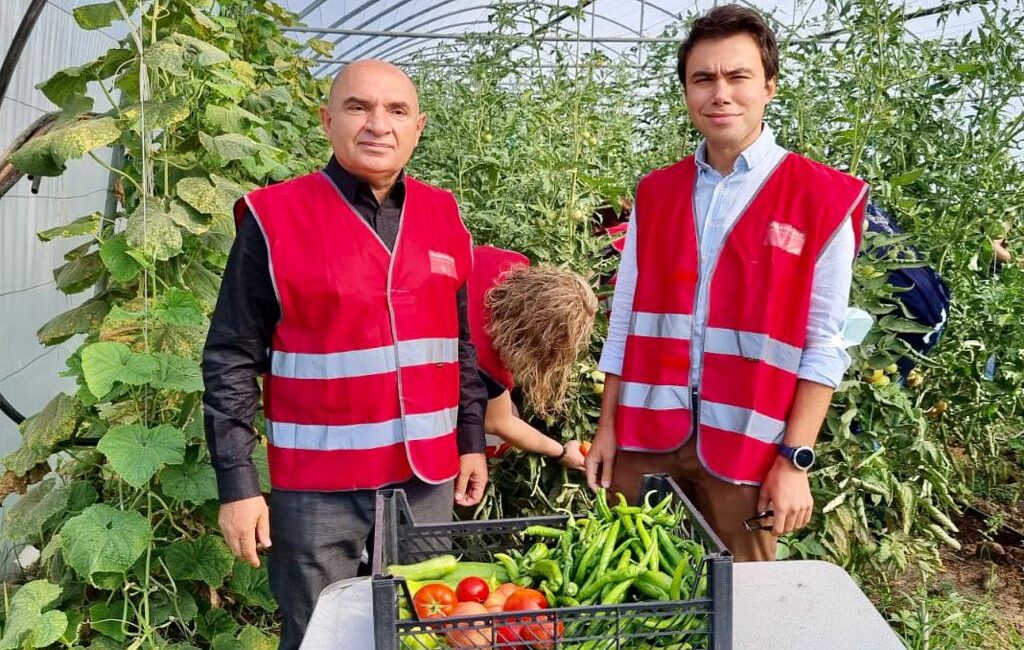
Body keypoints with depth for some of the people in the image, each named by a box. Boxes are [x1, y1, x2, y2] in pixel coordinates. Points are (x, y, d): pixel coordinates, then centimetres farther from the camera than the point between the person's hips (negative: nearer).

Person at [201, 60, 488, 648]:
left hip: (428, 474, 4)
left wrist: (472, 439, 13)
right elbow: (232, 360, -8)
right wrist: (237, 484, -9)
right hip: (318, 483, -4)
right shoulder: (276, 217, -9)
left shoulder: (444, 217, 4)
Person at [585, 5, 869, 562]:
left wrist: (795, 459, -11)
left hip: (746, 443, -3)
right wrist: (607, 426, 7)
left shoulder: (823, 200, -6)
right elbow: (625, 318, 9)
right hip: (646, 434, 3)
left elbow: (823, 345, -7)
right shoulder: (654, 193, 6)